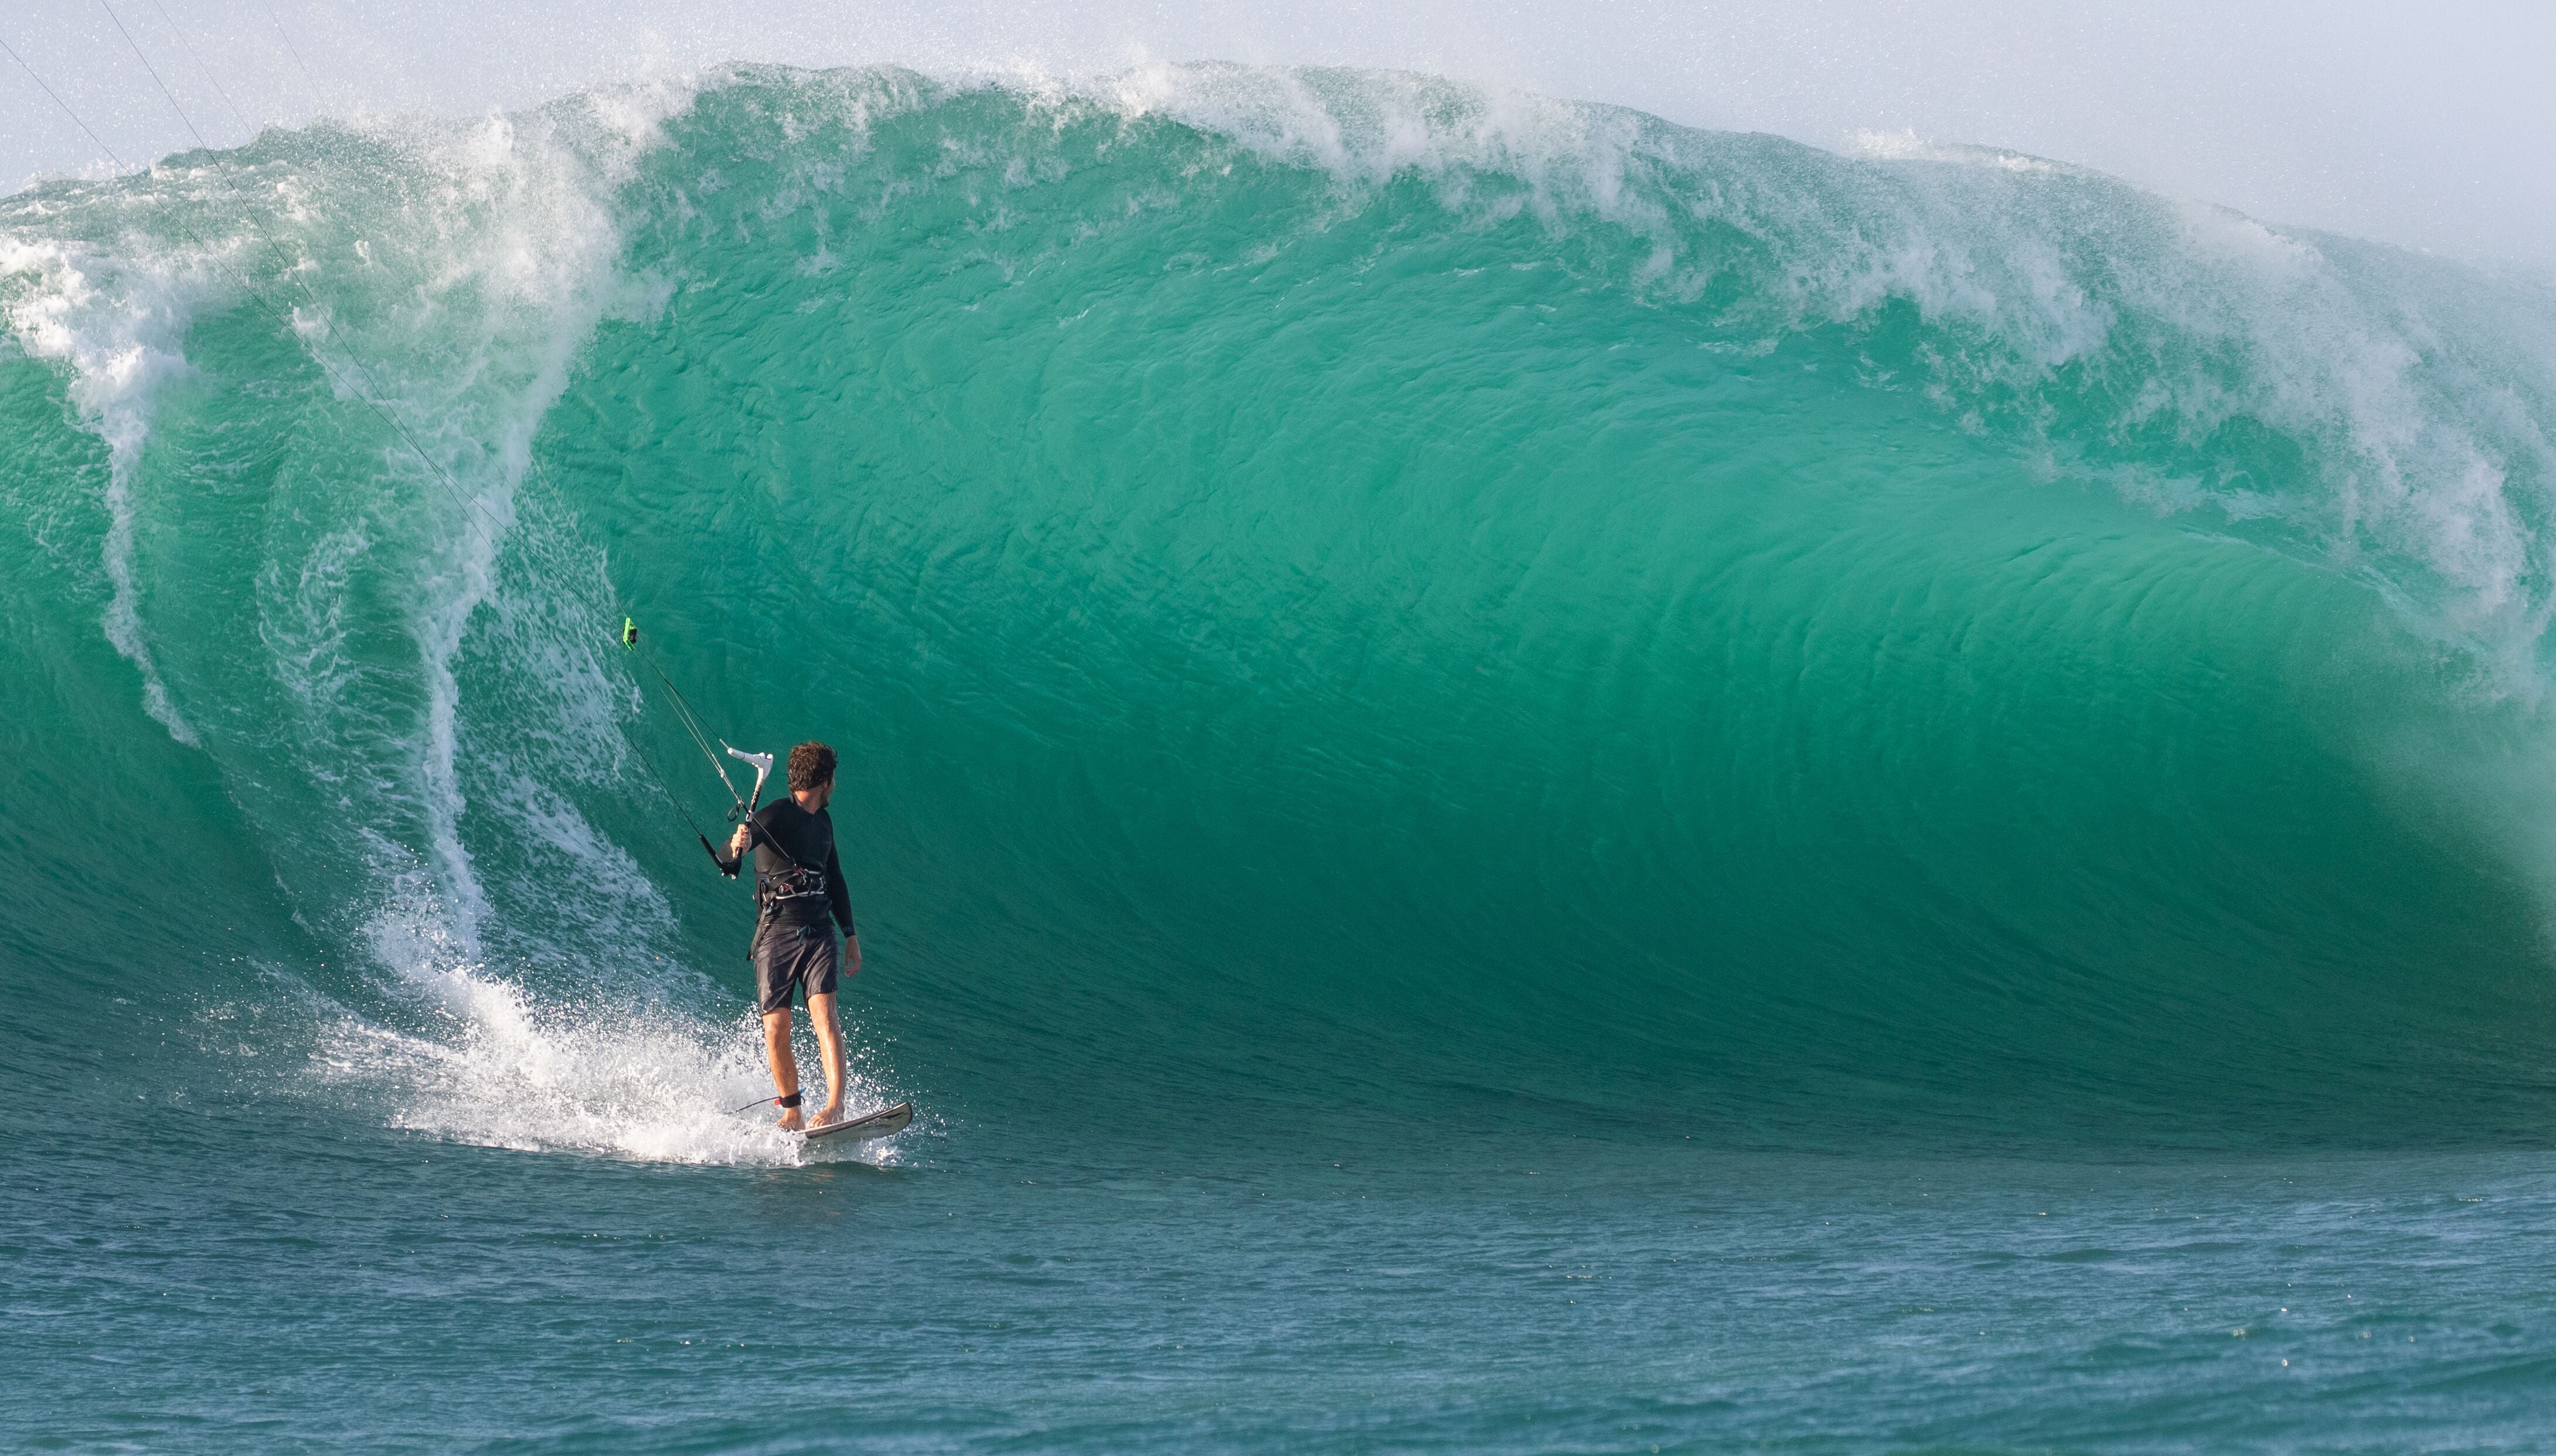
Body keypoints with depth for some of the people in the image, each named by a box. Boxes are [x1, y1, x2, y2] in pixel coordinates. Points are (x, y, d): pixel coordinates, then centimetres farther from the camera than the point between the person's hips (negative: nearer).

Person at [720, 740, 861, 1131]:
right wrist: (737, 846, -50)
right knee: (776, 1031, -6)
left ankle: (835, 1105, -26)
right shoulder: (776, 815, -7)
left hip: (818, 936, 4)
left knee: (824, 1014, -17)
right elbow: (740, 845, -25)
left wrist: (850, 934, 27)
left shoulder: (823, 822, 16)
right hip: (775, 937, -4)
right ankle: (792, 1114, 10)